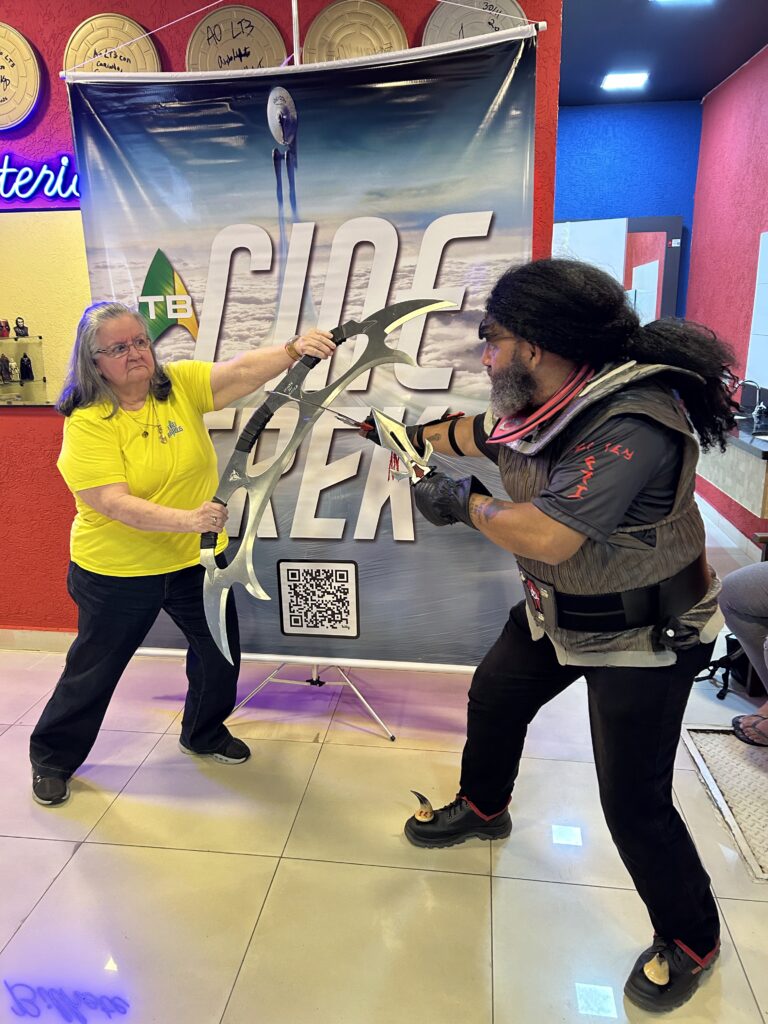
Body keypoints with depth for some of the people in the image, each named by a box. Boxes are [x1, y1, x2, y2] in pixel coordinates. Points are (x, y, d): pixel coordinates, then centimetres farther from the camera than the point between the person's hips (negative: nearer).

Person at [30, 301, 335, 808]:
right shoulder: (87, 422, -17)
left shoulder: (181, 384, -6)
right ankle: (52, 757, 38)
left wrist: (293, 349, -39)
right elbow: (113, 503, -27)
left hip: (196, 558, 4)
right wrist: (189, 519, -39)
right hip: (118, 574, -4)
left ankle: (205, 733, 45)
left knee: (220, 650, 17)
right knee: (94, 669, 12)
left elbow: (242, 370, -21)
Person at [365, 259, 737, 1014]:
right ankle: (482, 809, 52)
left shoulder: (632, 423, -34)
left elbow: (544, 535, -37)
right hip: (555, 611, 9)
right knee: (492, 700, 22)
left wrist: (461, 503, -22)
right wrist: (415, 434, 21)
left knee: (632, 800, -1)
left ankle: (689, 940, 29)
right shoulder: (541, 405, -8)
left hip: (642, 634, -8)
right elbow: (481, 433, 14)